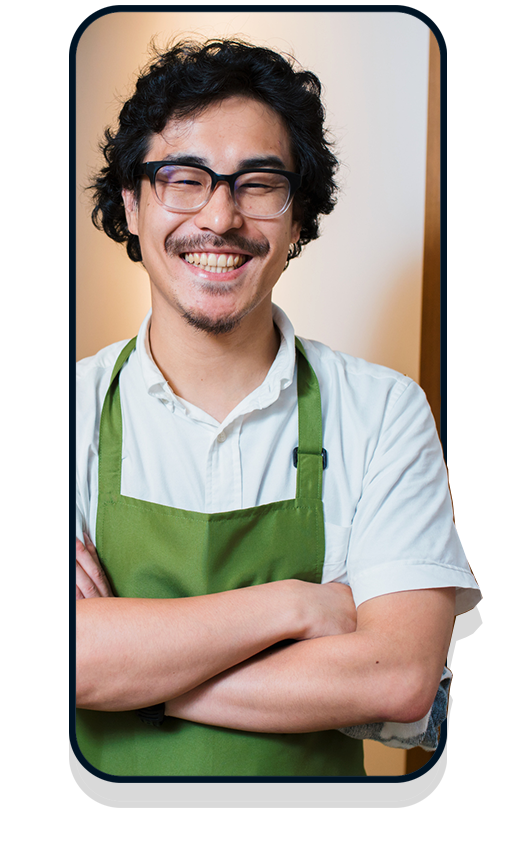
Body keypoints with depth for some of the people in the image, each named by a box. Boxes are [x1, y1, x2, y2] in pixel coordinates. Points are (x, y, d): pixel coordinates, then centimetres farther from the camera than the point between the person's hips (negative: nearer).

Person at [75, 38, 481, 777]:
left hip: (308, 780, 1)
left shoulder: (385, 411, -5)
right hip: (106, 774, 0)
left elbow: (400, 678, -13)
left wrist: (129, 664, -16)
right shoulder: (76, 408, -4)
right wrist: (289, 604, -17)